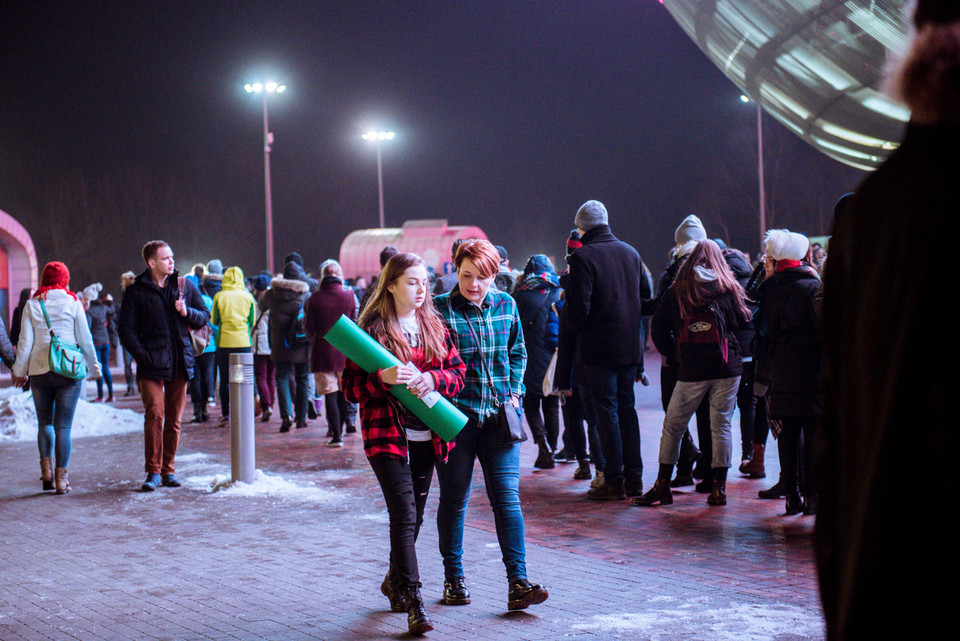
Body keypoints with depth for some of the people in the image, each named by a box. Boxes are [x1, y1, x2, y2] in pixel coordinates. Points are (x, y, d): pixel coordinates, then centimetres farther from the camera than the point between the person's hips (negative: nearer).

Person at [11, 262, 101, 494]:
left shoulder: (32, 305, 3)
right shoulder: (72, 303, 0)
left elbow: (25, 342, 3)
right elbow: (85, 340, 2)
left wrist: (19, 370, 13)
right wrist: (93, 367, 12)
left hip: (39, 371, 1)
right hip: (68, 371, -1)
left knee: (44, 422, 16)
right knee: (63, 425, 1)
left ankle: (46, 467, 3)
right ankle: (61, 477, 0)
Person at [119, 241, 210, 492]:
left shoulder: (185, 286, 11)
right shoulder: (136, 292, 2)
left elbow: (205, 317, 15)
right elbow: (126, 330, 2)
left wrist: (187, 312, -6)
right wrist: (142, 355, -10)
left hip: (180, 363, 3)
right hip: (152, 365, -3)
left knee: (174, 419, 6)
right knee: (154, 414, -13)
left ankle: (168, 469, 15)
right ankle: (153, 471, -7)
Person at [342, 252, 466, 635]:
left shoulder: (434, 326, 10)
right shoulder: (372, 328, -4)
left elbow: (458, 374, 8)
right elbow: (351, 388, -5)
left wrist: (432, 379, -12)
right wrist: (381, 379, -23)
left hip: (426, 437, 5)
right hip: (386, 434, -5)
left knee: (414, 517, 14)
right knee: (404, 515, -12)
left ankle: (394, 581, 36)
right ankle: (413, 603, -12)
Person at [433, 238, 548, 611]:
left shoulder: (506, 305, 7)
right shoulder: (440, 309, -5)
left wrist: (514, 392, 10)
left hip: (498, 415, 2)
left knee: (507, 497, -5)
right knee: (454, 500, 9)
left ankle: (518, 584, -7)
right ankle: (453, 580, 23)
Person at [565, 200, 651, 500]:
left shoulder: (583, 257, -11)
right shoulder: (630, 253, 8)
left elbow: (580, 307, -16)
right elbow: (646, 296, 14)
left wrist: (576, 328, 3)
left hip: (599, 348, -6)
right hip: (630, 346, 6)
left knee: (607, 411, -1)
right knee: (626, 408, 13)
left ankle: (614, 480, 1)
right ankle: (633, 477, 15)